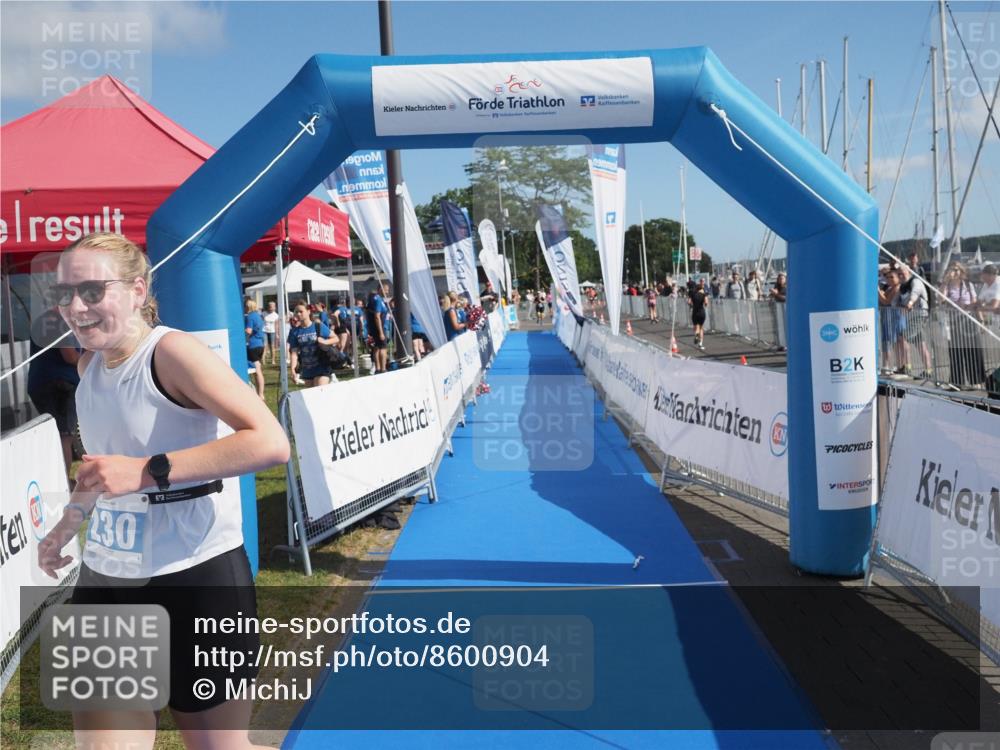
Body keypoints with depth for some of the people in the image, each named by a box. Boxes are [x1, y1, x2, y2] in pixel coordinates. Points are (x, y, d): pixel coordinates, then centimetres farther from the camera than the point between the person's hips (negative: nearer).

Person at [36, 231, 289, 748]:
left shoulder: (173, 352, -16)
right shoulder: (89, 364, 8)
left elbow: (270, 442, -29)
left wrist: (150, 471, -30)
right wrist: (68, 524, 24)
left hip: (196, 579, -6)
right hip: (104, 581, 7)